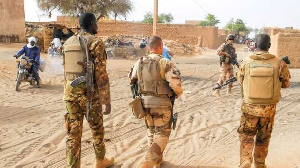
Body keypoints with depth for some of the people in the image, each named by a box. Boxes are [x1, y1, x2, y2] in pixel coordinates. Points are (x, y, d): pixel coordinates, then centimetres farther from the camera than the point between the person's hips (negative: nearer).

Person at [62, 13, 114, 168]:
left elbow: (66, 71, 15)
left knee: (73, 132, 8)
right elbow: (101, 74, -16)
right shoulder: (96, 43, -11)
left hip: (71, 93, 5)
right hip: (89, 93, -5)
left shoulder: (68, 43, 9)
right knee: (97, 128, 15)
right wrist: (107, 100, -13)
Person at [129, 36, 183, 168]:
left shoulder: (139, 63, 2)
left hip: (144, 103, 5)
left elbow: (132, 81, 12)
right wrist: (178, 94, 0)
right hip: (161, 104, -5)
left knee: (151, 131, 23)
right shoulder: (165, 63, -14)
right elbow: (175, 84, -21)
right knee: (162, 134, 8)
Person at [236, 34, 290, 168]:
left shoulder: (246, 62, -10)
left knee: (246, 136, 15)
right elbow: (285, 84, 2)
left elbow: (240, 80, 5)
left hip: (249, 107, -1)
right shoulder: (278, 63, -10)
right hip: (268, 108, 1)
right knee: (263, 138, 20)